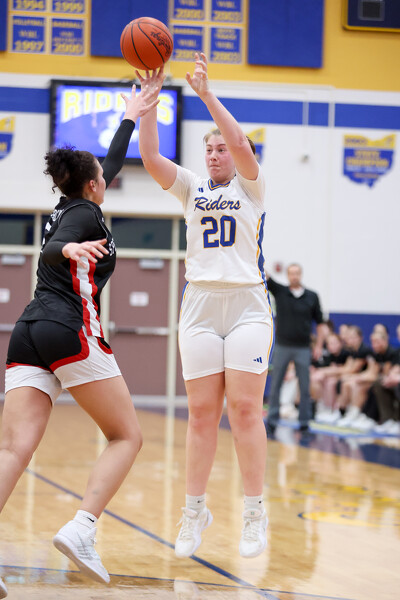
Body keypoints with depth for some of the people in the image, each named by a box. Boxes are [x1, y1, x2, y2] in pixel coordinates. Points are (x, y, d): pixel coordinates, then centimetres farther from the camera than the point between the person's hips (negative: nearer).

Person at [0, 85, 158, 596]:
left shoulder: (67, 210, 26)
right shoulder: (83, 214, 3)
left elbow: (112, 166, 42)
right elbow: (51, 250, -18)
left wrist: (130, 119, 53)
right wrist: (71, 249, -40)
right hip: (71, 333, -7)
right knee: (126, 437, 4)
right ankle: (80, 529, -18)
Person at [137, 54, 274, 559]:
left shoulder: (250, 187, 7)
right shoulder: (192, 188, 14)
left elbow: (242, 146, -13)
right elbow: (150, 158, 0)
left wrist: (208, 95, -18)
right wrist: (149, 99, -8)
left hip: (247, 304, -2)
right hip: (200, 304, 3)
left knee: (245, 409, -8)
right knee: (201, 413, 0)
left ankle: (254, 512, -2)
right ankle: (195, 510, 9)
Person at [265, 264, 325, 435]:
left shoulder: (312, 297, 4)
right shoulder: (279, 291, 3)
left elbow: (320, 323, 8)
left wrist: (318, 345, 2)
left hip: (303, 348, 0)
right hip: (282, 347, 0)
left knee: (305, 387, 1)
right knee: (275, 385, 1)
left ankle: (304, 422, 8)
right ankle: (272, 421, 7)